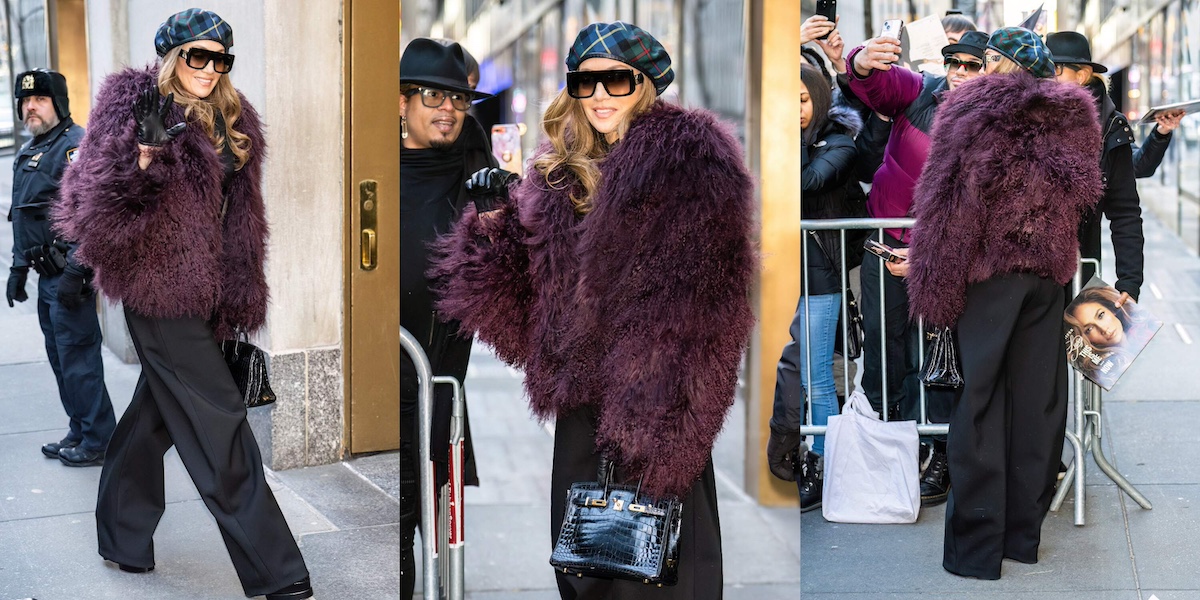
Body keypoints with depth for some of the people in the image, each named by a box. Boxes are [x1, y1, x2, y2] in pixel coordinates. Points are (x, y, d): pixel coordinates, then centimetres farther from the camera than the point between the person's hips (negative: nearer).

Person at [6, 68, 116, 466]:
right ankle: (78, 434, 25)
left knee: (78, 357, -7)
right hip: (48, 276, 10)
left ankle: (98, 442, 0)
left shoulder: (75, 145, -13)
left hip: (70, 274, -10)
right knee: (60, 358, 15)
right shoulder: (28, 153, 18)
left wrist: (74, 271, -26)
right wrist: (18, 268, 22)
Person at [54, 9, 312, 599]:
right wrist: (145, 153, -32)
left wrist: (237, 298, 18)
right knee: (218, 421, -7)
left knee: (158, 410, 18)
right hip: (158, 288, -7)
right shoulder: (135, 105, -11)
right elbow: (98, 205, -18)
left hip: (201, 289, 7)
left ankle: (123, 537, 34)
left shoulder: (230, 119, 10)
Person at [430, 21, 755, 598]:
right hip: (580, 409, 7)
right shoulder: (563, 170, 12)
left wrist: (653, 421, -21)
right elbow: (531, 292, 13)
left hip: (654, 412, -6)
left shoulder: (687, 156, -8)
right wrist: (495, 220, -1)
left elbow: (696, 305, -16)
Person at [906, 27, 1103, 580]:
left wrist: (934, 284, -8)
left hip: (988, 267, -5)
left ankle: (977, 544, 0)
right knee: (1037, 399, 9)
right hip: (1050, 272, 5)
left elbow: (948, 203, -10)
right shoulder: (1073, 118, 8)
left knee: (979, 396, -1)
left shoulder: (975, 110, -7)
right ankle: (1024, 533, 16)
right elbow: (1083, 199, 15)